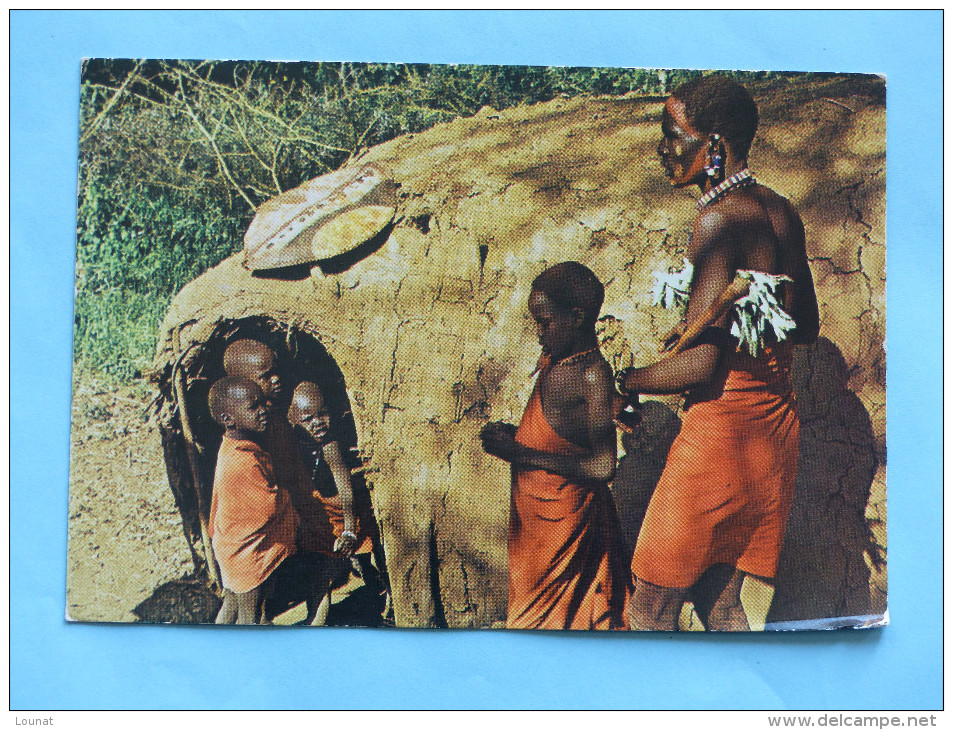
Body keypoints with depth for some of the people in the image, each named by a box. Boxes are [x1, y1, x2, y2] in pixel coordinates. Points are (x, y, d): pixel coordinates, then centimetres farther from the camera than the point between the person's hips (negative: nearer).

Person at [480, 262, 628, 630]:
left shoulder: (593, 375, -20)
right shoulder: (553, 360, 6)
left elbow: (603, 466, -25)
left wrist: (522, 454, -22)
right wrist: (513, 436, 0)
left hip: (566, 513, -8)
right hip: (532, 505, 9)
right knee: (529, 606, 19)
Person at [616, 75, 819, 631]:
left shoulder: (720, 217, -17)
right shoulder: (783, 214, 9)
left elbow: (701, 363, -21)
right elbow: (807, 328, 20)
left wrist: (624, 383, -7)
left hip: (723, 424, -9)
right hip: (776, 424, 9)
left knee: (649, 611, 2)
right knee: (719, 600, 19)